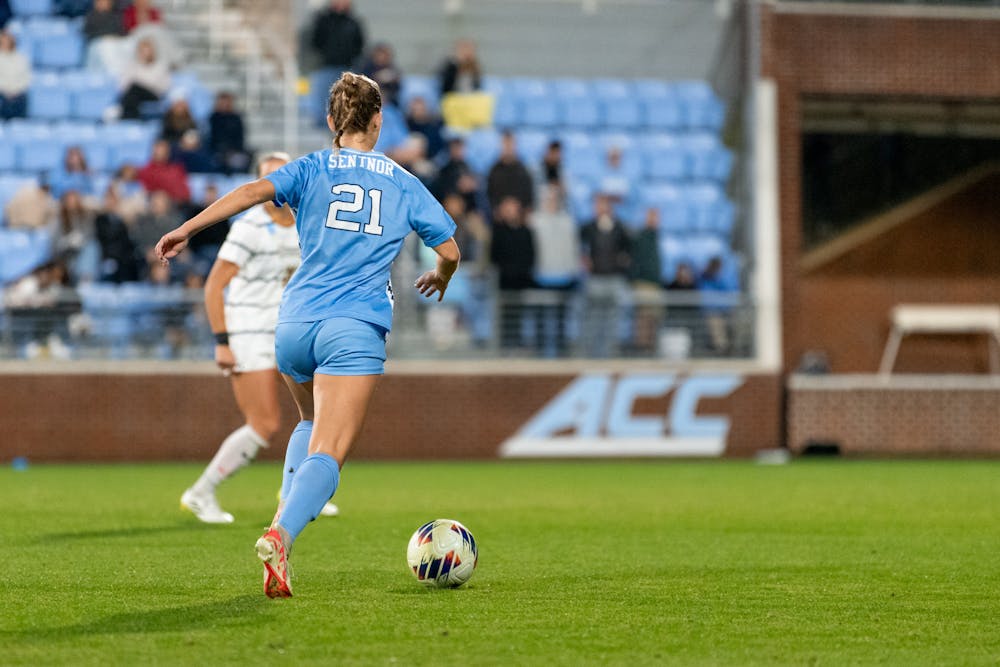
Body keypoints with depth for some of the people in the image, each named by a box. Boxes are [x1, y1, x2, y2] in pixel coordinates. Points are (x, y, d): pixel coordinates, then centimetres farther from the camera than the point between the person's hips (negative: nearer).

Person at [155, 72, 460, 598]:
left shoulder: (311, 169, 11)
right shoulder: (403, 183, 13)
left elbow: (257, 190, -9)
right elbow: (449, 250, 16)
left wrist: (187, 229, -11)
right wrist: (439, 279, 39)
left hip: (295, 323, 2)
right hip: (356, 329, -2)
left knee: (312, 424, 29)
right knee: (328, 452, -13)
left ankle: (285, 516, 9)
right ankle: (280, 535, -38)